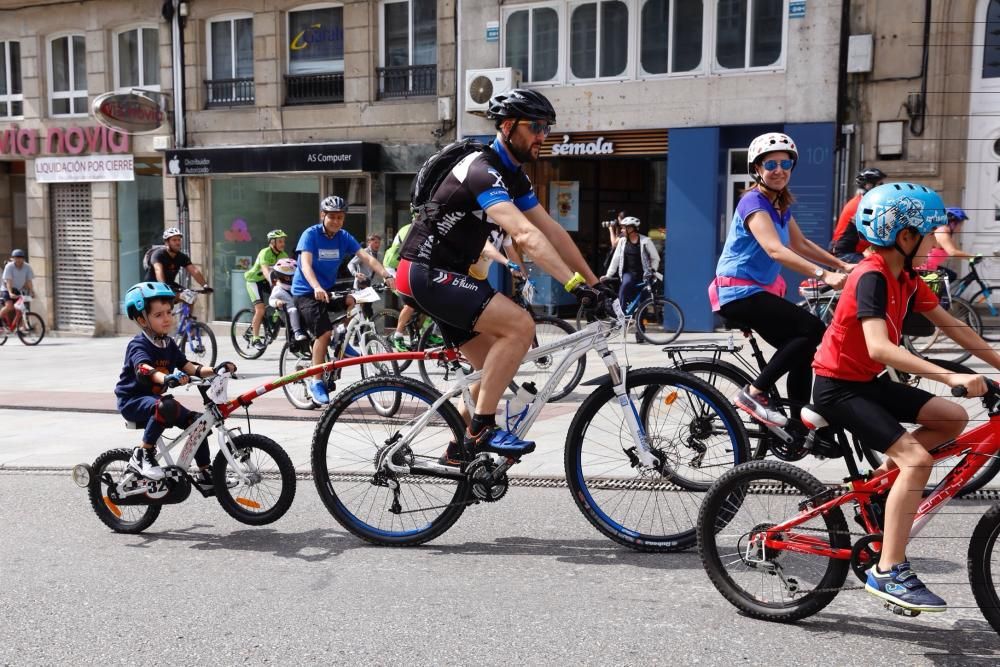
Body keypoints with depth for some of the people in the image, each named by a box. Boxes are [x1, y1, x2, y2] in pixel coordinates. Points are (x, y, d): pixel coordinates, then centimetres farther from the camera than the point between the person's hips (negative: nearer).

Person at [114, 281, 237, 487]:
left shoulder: (169, 344, 6)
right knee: (167, 406, -38)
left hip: (155, 399, 8)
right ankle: (142, 455, -23)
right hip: (132, 401, -8)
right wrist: (167, 378, -61)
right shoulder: (138, 345, -19)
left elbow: (188, 367, -2)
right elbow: (144, 369, -39)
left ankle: (204, 473, 7)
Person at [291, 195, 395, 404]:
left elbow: (366, 257, -13)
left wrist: (386, 276, -30)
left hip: (329, 288, 5)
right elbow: (305, 264, -30)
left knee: (354, 300, -22)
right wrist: (316, 287, -48)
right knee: (324, 332, -20)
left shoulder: (344, 237, -3)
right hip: (306, 291, -5)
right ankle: (317, 383, -8)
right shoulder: (310, 234, -16)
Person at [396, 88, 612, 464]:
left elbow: (552, 231, 9)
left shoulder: (513, 176, 12)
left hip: (444, 275, 10)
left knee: (495, 369, 11)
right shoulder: (483, 171, -20)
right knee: (520, 325, -23)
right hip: (425, 274, -10)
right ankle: (481, 429, -14)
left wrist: (595, 283, 3)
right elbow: (526, 236, -34)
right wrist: (576, 285, -40)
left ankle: (459, 450, 23)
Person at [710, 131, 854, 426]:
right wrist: (824, 275, -40)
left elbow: (801, 244, 17)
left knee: (802, 348, 6)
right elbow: (775, 250, -31)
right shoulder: (754, 202, -17)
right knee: (813, 329, -18)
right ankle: (754, 393, -12)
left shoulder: (781, 204, 12)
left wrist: (842, 265, 5)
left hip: (759, 289, 9)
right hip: (739, 291, -9)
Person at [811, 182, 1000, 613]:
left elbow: (953, 327, 12)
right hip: (838, 386, -9)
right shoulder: (872, 277, -22)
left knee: (954, 418, 3)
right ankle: (888, 572, -16)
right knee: (915, 458, -20)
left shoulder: (906, 280, 7)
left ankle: (881, 478, 13)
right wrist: (950, 377, -39)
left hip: (867, 382, 9)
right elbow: (879, 347, -34)